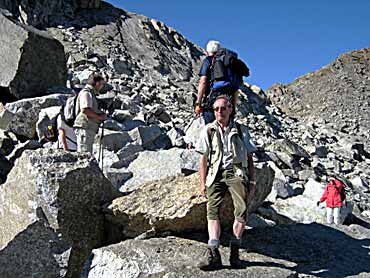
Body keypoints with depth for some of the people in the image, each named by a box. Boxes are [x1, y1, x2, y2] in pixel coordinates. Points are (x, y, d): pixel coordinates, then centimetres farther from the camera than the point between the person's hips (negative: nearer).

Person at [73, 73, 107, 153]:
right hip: (84, 127, -11)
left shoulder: (91, 93, 25)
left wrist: (101, 115, 12)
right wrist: (99, 117, -14)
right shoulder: (86, 93, -8)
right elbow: (85, 110, -22)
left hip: (89, 129, 11)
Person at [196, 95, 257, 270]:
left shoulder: (241, 130, 15)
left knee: (241, 209, -21)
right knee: (212, 210, -18)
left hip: (237, 172, 0)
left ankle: (235, 250, -11)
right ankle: (213, 254, -25)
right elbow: (204, 158, 13)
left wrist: (252, 181, 9)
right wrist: (203, 183, 7)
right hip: (216, 173, 0)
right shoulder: (208, 130, 14)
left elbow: (249, 158, 16)